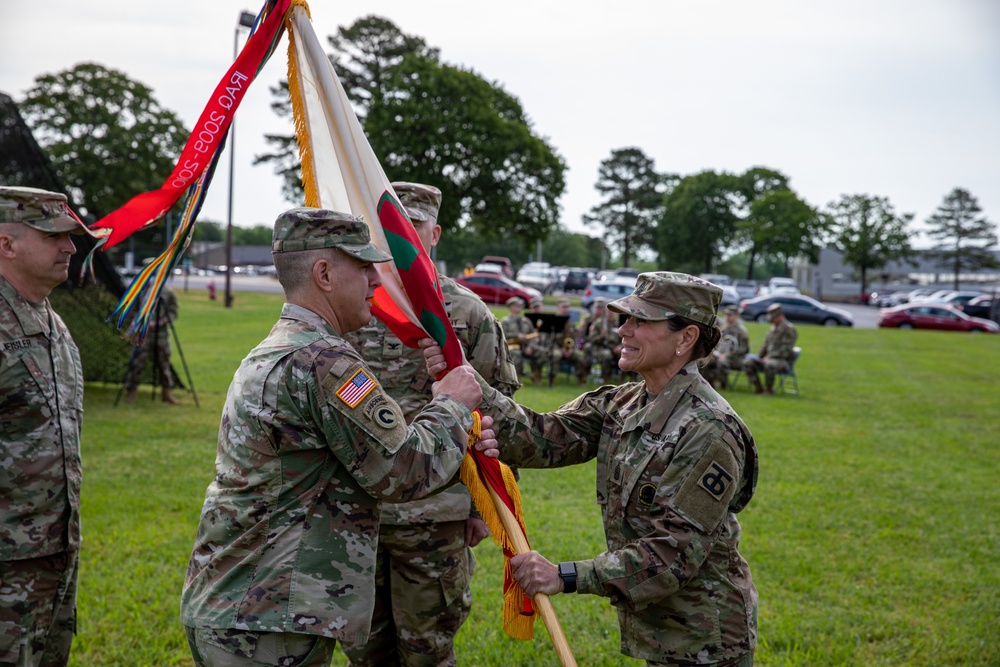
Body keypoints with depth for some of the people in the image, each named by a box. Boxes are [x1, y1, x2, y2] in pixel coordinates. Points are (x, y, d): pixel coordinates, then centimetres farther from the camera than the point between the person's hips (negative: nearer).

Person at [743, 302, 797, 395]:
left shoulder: (789, 329, -9)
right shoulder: (772, 329, 17)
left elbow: (785, 351, -17)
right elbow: (766, 345, 22)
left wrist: (768, 358, -21)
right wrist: (759, 357, 3)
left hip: (784, 361, -8)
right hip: (769, 358, 8)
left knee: (769, 364, -40)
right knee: (747, 363, -9)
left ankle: (769, 389, -20)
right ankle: (758, 388, -6)